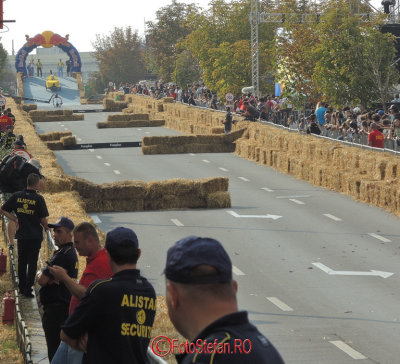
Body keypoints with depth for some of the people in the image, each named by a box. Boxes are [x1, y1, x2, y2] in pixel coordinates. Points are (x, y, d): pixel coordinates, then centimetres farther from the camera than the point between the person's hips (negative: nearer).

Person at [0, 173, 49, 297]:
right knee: (32, 263, 4)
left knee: (21, 262, 16)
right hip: (35, 235, -4)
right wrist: (46, 227, 9)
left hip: (21, 234, 4)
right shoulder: (38, 199, -13)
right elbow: (43, 219, -11)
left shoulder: (17, 196, -2)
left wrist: (15, 219, 9)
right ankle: (28, 289, 4)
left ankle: (22, 287, 24)